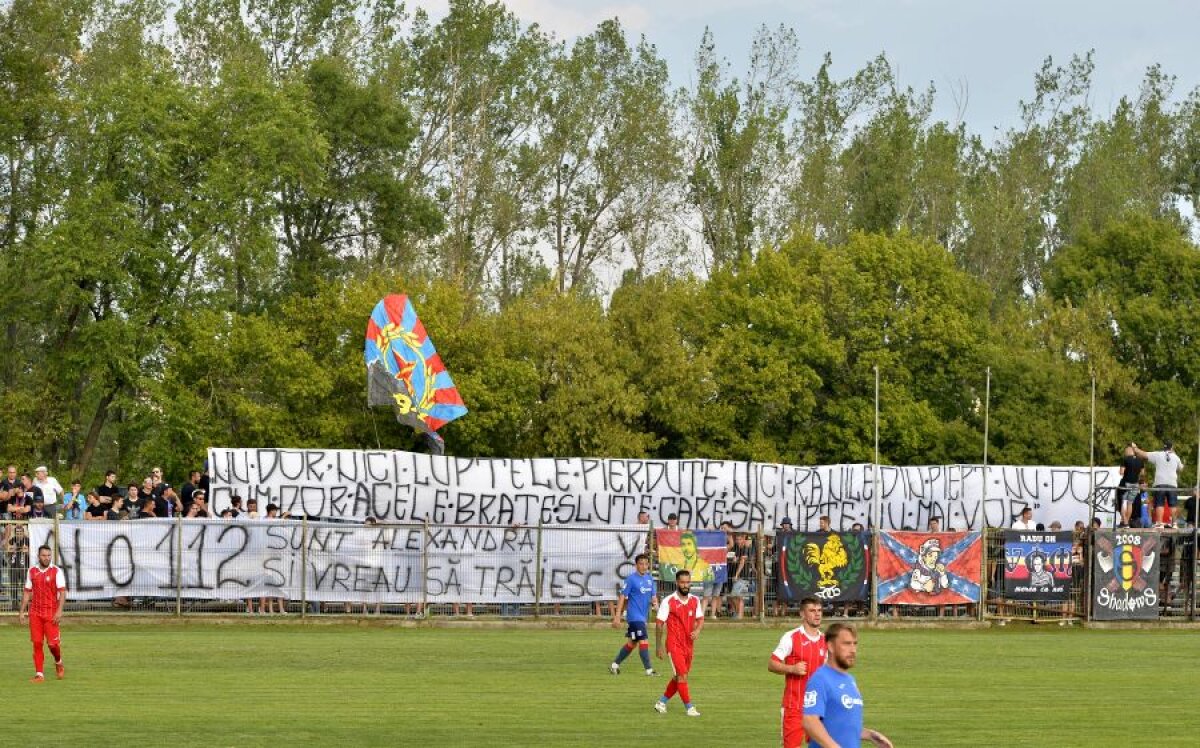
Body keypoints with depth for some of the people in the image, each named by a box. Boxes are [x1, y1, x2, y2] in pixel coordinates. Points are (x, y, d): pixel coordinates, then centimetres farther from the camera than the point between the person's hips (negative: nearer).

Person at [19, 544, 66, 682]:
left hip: (51, 612, -3)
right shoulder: (32, 571, 9)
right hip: (35, 612, 3)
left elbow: (62, 592, -7)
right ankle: (39, 674, 4)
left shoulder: (56, 571, -3)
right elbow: (27, 592, 14)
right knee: (37, 643, -1)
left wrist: (59, 611, -17)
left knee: (52, 642, -5)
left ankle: (58, 662, 25)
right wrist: (22, 611, 9)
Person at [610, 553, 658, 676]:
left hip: (643, 617, 8)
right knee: (644, 641, -12)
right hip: (634, 616, -8)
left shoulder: (649, 579, 10)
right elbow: (622, 597, -10)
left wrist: (655, 603, -9)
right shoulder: (631, 579, -10)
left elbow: (653, 596, 16)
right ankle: (649, 670, -9)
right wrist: (617, 616, -14)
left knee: (632, 643, 14)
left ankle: (615, 665, 25)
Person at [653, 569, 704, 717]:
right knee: (682, 676, -10)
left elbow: (700, 619, 11)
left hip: (689, 645, 6)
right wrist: (658, 646, -6)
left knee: (679, 677, 13)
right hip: (674, 645, -6)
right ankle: (689, 707, -5)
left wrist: (697, 630, -13)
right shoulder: (668, 601, -10)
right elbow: (659, 623, -6)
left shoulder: (695, 600, 5)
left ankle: (661, 702, 27)